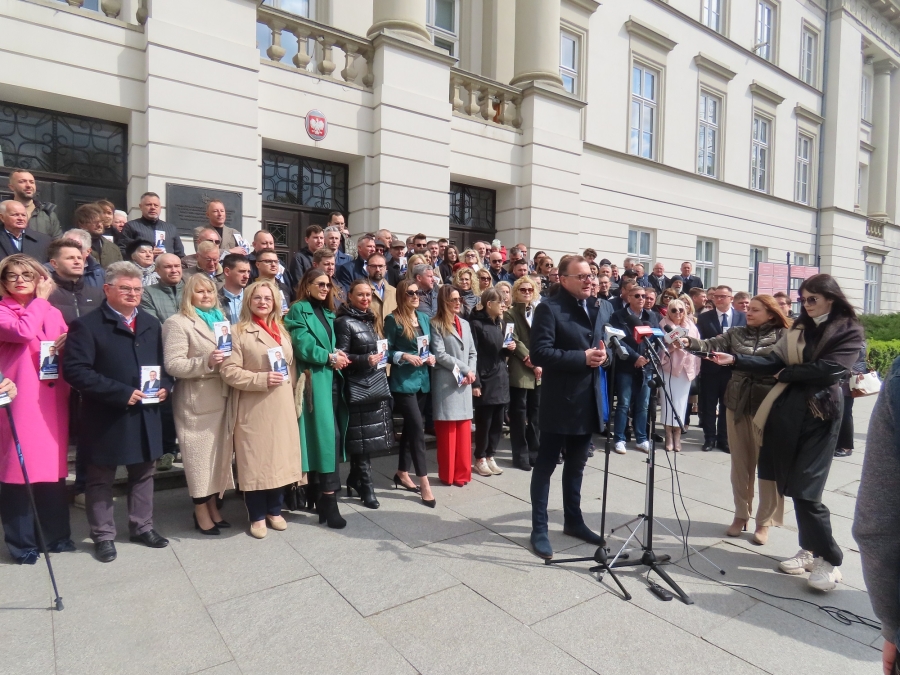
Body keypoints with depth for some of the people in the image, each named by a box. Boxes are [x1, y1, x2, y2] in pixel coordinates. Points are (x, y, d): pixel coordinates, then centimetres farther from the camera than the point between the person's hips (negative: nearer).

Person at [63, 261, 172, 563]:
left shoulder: (151, 324, 11)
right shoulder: (87, 325, -9)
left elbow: (165, 362, 16)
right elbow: (74, 369, -18)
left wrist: (165, 386, -5)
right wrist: (121, 393, -22)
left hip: (147, 414, 5)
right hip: (106, 417, -5)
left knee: (143, 473, 16)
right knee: (101, 479, 10)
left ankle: (142, 526, 32)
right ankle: (103, 535, 25)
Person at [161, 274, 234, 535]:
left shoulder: (219, 319, 16)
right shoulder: (178, 323, -6)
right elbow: (172, 365, -15)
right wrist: (205, 362, -26)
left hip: (221, 396, 7)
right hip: (196, 401, -7)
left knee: (219, 452, 12)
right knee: (200, 455, 2)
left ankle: (212, 505, 26)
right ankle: (201, 511, 17)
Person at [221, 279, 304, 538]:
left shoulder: (282, 331, 14)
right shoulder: (239, 332, -6)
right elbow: (228, 370, -13)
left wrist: (293, 397, 14)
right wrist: (262, 379, -21)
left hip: (282, 406, 6)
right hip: (253, 408, -5)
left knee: (280, 457, 10)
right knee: (255, 461, 2)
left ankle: (274, 511, 27)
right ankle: (257, 516, 18)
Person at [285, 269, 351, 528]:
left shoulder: (327, 313, 19)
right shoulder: (298, 310, -4)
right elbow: (303, 347, -14)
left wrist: (337, 355, -2)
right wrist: (330, 357, -7)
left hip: (332, 379, 8)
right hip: (314, 380, -8)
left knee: (332, 435, 8)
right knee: (326, 436, -9)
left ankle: (319, 496, 19)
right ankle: (328, 502, -4)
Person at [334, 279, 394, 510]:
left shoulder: (372, 320, 16)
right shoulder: (344, 322, -6)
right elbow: (341, 357, -12)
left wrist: (382, 359, 8)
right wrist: (365, 360, -24)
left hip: (378, 384, 7)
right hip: (359, 387, -7)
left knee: (370, 437, 9)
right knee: (363, 438, -3)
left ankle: (354, 480, 24)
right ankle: (366, 487, 8)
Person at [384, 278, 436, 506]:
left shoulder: (424, 318, 12)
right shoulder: (392, 319, -7)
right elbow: (386, 352, -7)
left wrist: (432, 357, -1)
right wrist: (404, 356, -21)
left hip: (422, 379, 7)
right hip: (403, 381, -7)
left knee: (410, 427, 15)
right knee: (417, 428, -10)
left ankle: (402, 473, 29)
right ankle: (424, 482, -3)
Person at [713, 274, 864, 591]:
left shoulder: (849, 331, -1)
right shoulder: (798, 329, 15)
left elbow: (829, 368, -15)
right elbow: (772, 363, 5)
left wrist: (787, 373, -4)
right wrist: (735, 359, -7)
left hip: (819, 414, -5)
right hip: (787, 410, 6)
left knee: (806, 489, -8)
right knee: (792, 485, 9)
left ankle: (829, 560, 8)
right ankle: (810, 549, 23)